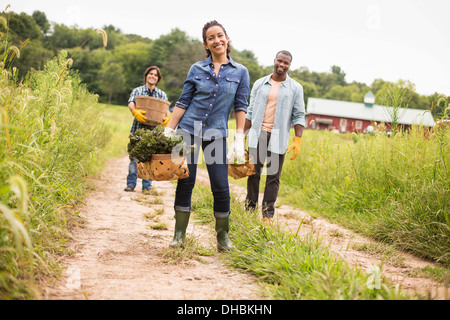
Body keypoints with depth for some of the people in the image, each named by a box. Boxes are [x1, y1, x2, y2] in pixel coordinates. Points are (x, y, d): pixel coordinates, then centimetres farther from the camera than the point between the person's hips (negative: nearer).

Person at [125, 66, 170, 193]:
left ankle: (147, 186, 10)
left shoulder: (162, 94, 13)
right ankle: (131, 184, 8)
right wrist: (135, 111, -33)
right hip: (138, 128, -1)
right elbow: (131, 103, -10)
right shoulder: (137, 91, 8)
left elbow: (166, 109, 1)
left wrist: (167, 117, -22)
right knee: (134, 156, -2)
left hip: (153, 130, 1)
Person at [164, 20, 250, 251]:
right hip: (188, 130, 1)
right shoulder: (197, 69, 6)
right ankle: (179, 234, 13)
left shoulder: (240, 72, 5)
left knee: (220, 187, -3)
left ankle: (223, 236, 14)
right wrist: (169, 131, 2)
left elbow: (241, 107, 2)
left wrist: (239, 139, -5)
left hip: (216, 134, -1)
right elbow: (183, 102, 6)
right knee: (185, 182, 2)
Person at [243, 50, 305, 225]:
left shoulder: (295, 88, 6)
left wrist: (297, 140, -4)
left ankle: (268, 214, 8)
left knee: (273, 177, 1)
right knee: (253, 173, 2)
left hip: (278, 138, -1)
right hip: (257, 135, 1)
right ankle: (249, 209, 13)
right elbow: (250, 111, 13)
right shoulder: (260, 84, 11)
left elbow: (299, 116, 5)